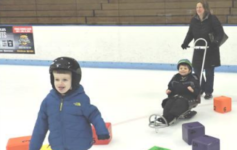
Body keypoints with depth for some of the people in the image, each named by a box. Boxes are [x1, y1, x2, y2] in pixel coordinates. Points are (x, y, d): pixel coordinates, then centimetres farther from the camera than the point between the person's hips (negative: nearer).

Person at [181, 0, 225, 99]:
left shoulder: (212, 19, -14)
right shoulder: (194, 20, 0)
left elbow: (220, 32, -14)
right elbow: (190, 33, 8)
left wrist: (216, 41, -30)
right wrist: (185, 43, -5)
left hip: (210, 50, -4)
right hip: (198, 49, 4)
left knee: (209, 71, 3)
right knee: (196, 70, 6)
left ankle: (208, 92, 16)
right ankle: (201, 88, 29)